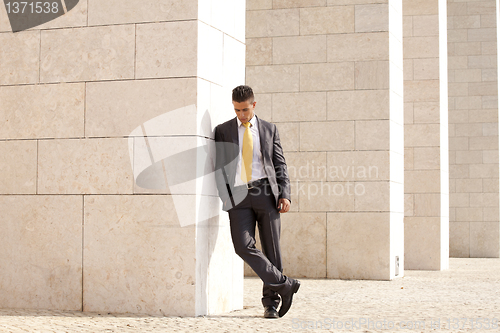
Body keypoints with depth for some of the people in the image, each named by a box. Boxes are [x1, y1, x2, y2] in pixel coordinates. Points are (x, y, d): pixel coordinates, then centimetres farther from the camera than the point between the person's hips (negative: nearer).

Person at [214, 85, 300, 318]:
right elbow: (219, 166, 7)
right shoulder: (223, 131, 10)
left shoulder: (269, 129, 11)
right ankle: (284, 284, -8)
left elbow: (280, 165, 11)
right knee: (243, 246, -17)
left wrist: (285, 194, -2)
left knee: (271, 248, 0)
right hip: (238, 195, 0)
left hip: (266, 193, 0)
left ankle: (271, 303, 10)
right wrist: (224, 197, -5)